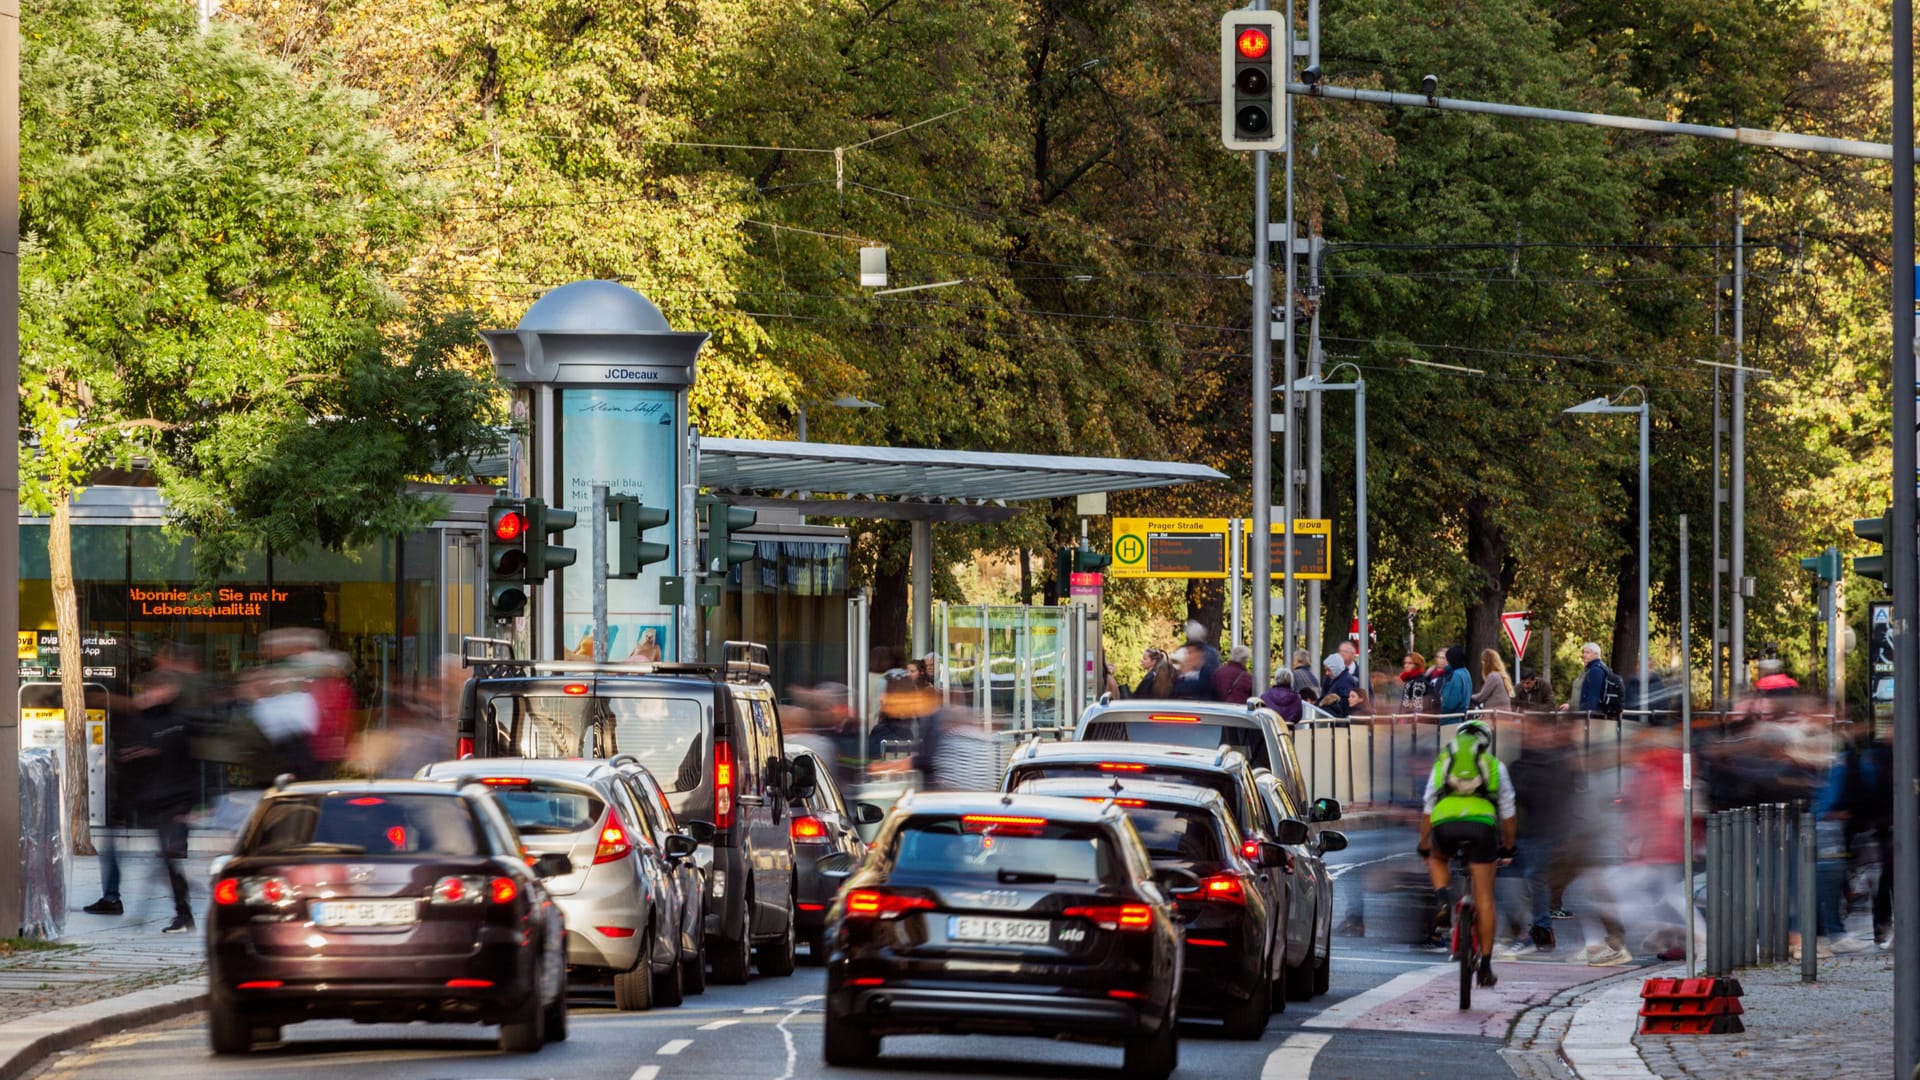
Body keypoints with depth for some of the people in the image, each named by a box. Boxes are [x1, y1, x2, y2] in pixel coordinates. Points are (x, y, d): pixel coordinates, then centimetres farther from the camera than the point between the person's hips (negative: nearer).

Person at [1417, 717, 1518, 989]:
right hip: (1481, 824, -1)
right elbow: (1507, 813, 26)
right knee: (1484, 898, 8)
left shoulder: (1443, 762, 26)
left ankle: (1442, 899, 7)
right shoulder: (1495, 766, 24)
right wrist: (1508, 848, 37)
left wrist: (1424, 848, 33)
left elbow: (1427, 810, 26)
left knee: (1437, 859, 36)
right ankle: (1485, 966, 7)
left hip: (1445, 824, 1)